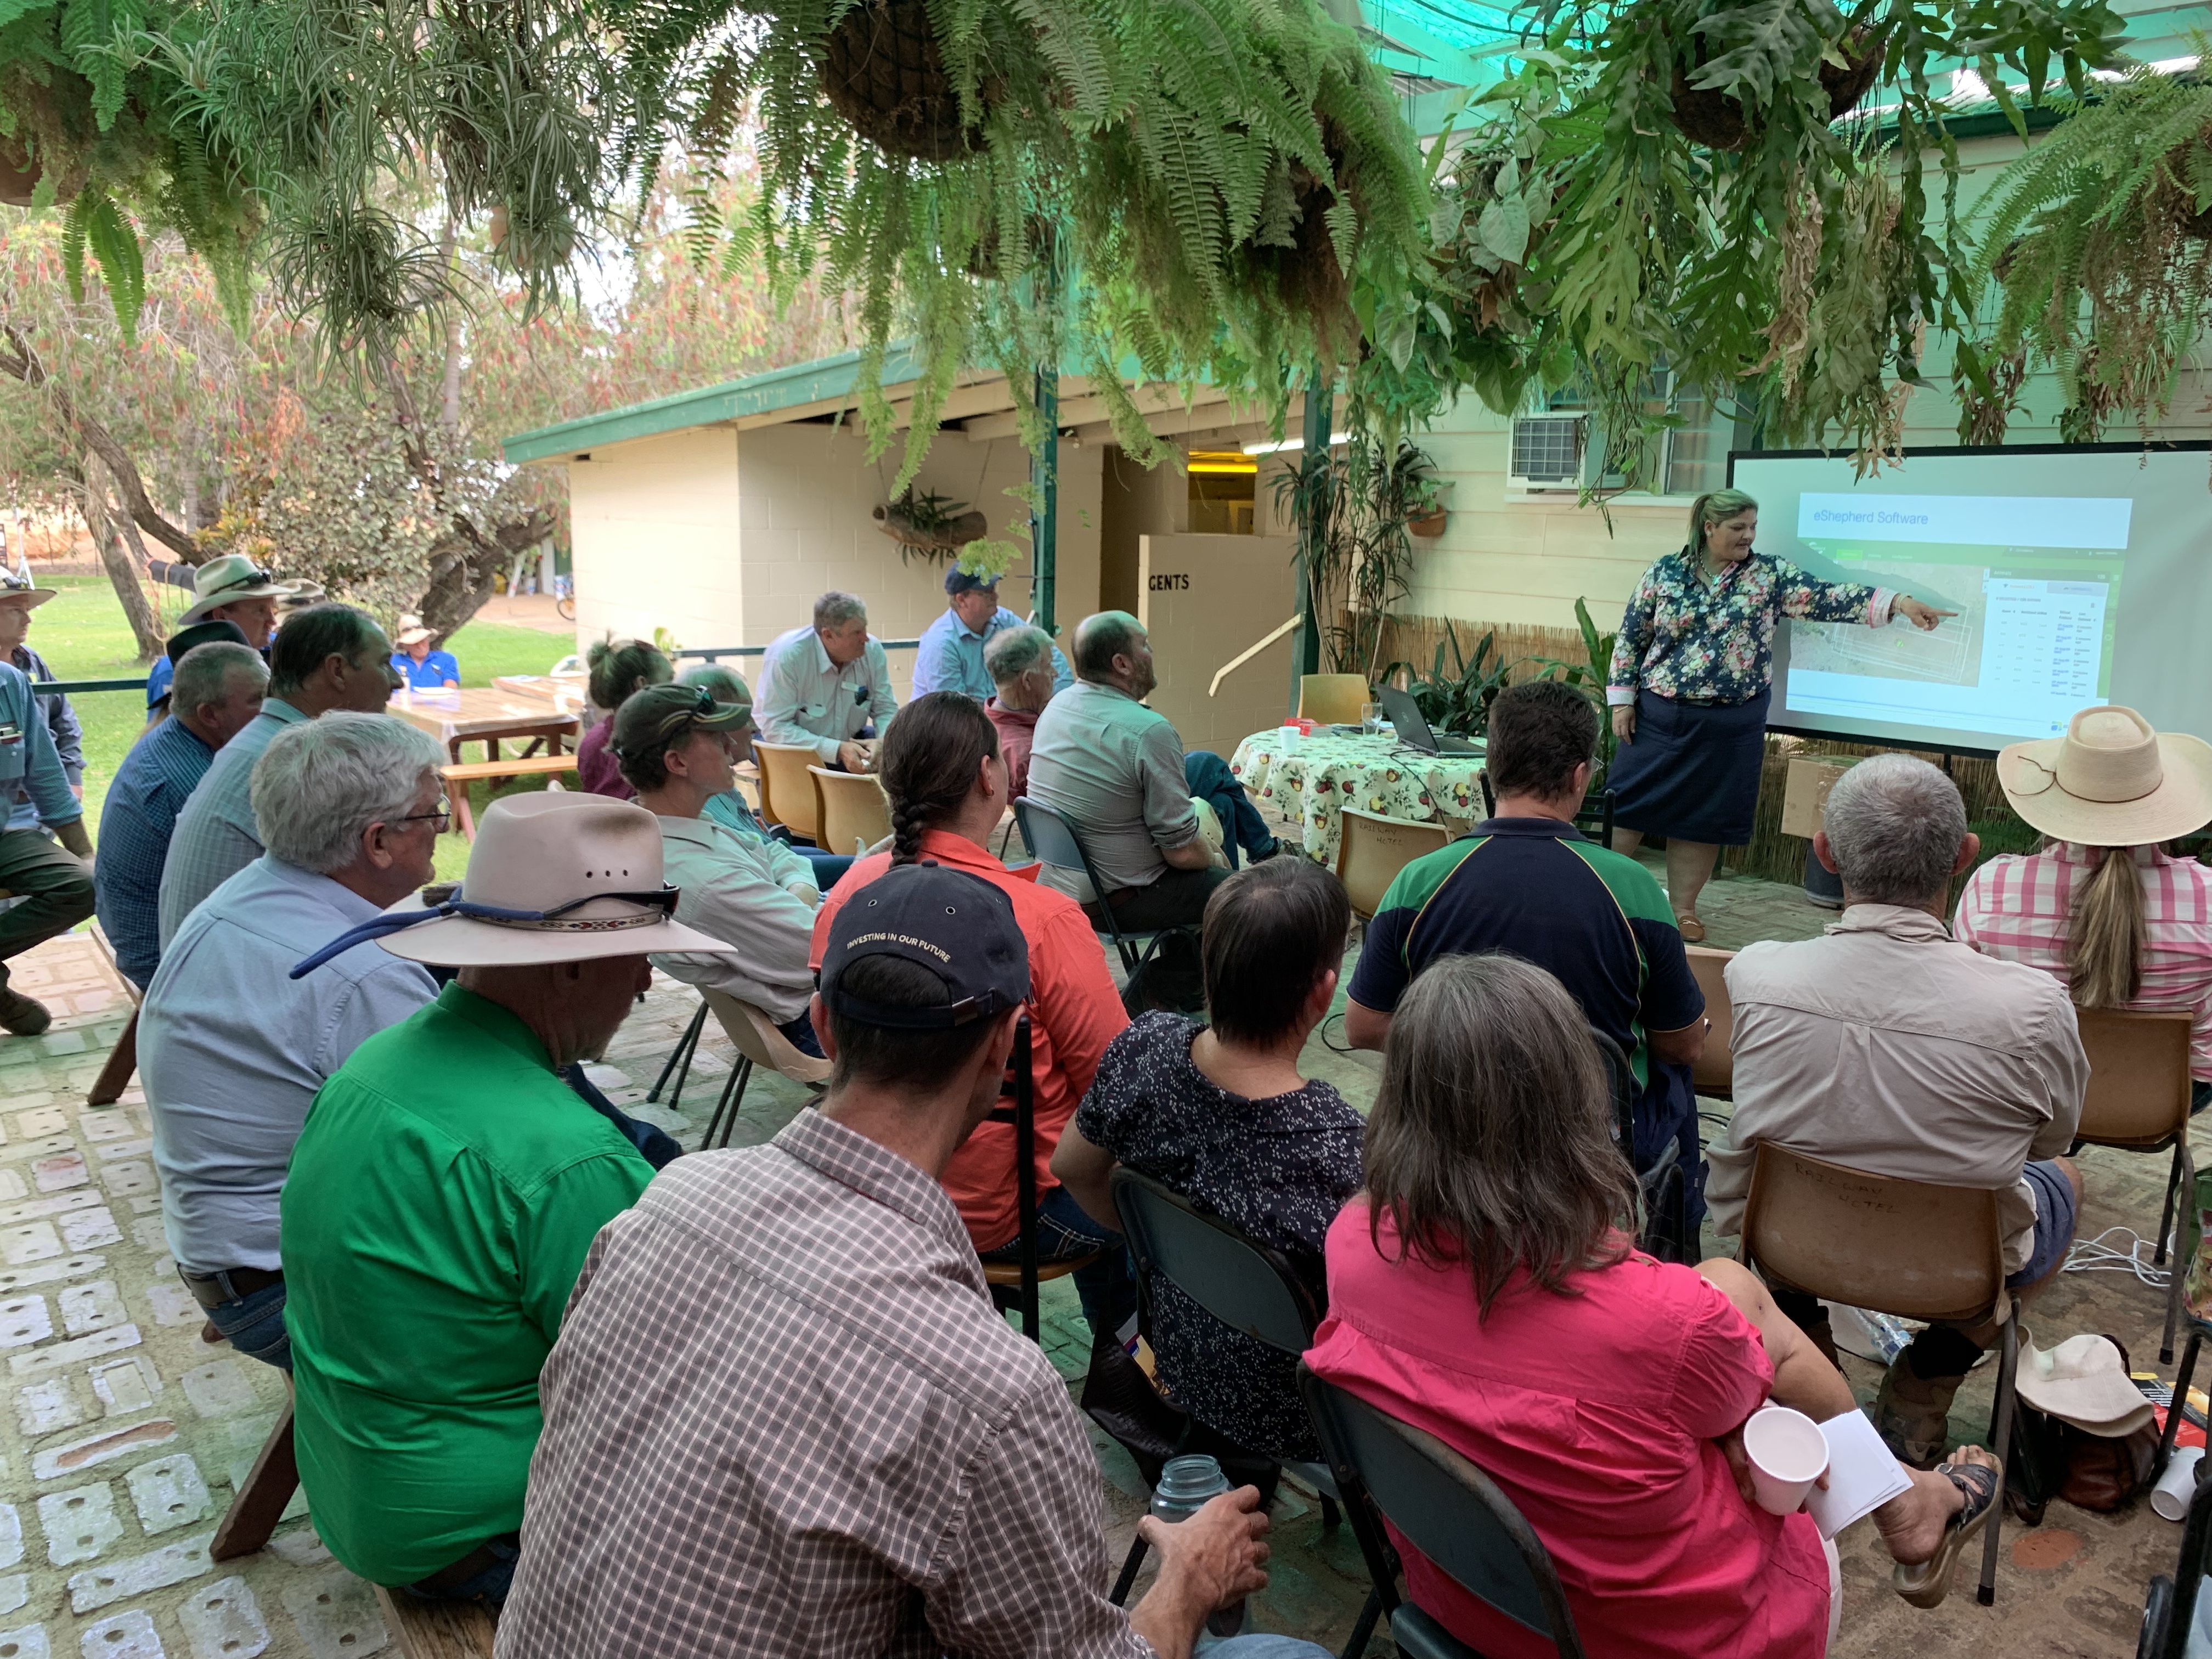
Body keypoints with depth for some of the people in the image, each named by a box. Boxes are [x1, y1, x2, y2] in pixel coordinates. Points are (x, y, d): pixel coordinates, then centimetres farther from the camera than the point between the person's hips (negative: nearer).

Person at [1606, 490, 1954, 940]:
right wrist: (1622, 700, -2)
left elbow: (1826, 598, -11)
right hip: (1658, 716, 0)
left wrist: (1899, 602, -24)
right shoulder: (1664, 572, -1)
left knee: (1703, 817, 7)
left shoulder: (1770, 574, 0)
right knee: (1627, 803, 4)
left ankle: (1683, 908, 19)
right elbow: (1630, 638, 2)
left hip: (1730, 727, 1)